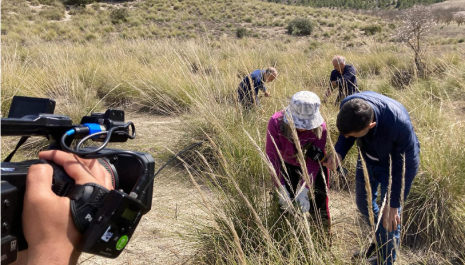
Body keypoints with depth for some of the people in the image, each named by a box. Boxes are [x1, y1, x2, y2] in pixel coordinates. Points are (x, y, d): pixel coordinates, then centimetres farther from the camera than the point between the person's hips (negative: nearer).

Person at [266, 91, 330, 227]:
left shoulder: (320, 127, -32)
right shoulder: (276, 122, -33)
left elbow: (313, 162, -29)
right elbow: (272, 157, -30)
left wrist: (303, 190, -40)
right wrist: (281, 188, -37)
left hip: (312, 167, 0)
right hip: (288, 166, 1)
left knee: (318, 201, 4)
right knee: (285, 204, 7)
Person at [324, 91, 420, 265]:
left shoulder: (399, 123, -43)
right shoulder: (348, 105, -31)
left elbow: (407, 165, -27)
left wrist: (393, 204, -21)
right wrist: (339, 153, -28)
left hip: (394, 164, -5)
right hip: (368, 158, 5)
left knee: (389, 219, 1)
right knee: (363, 204, 22)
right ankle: (379, 239, 51)